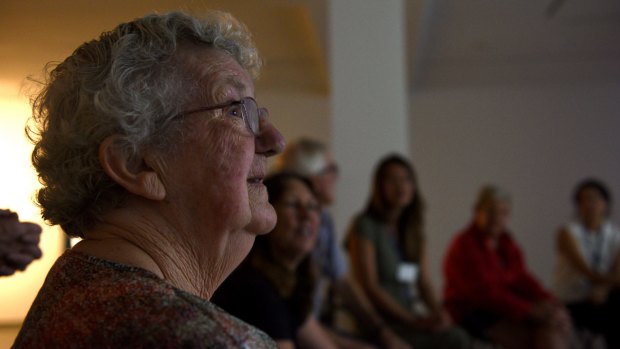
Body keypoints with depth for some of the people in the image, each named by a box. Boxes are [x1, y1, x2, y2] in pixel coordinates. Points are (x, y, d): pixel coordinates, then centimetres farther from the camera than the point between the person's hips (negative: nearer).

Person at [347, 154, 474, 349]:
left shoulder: (414, 231, 18)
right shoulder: (365, 226, -5)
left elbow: (424, 283, 14)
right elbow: (369, 287, -12)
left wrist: (437, 311, -8)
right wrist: (414, 320, -16)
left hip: (410, 316, 7)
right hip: (380, 320, -7)